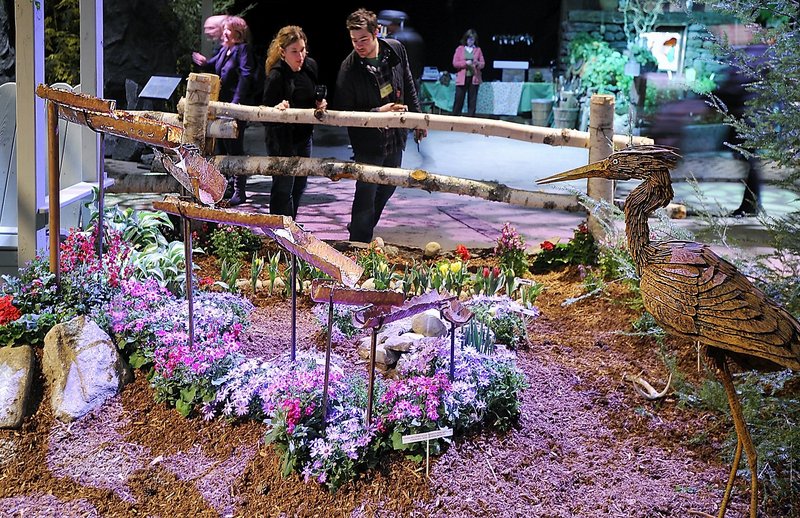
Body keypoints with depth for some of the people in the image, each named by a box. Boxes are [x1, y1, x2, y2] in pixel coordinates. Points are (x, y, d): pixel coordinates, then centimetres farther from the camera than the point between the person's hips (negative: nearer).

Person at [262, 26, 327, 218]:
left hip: (304, 136, 8)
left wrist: (320, 103, -5)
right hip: (282, 139, -8)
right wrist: (277, 108, -42)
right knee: (283, 189, -2)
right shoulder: (276, 76, -23)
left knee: (299, 185, 19)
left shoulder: (310, 66, -2)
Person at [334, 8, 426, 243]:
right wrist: (378, 112, -27)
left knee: (387, 188, 21)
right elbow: (342, 113, -19)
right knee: (366, 195, 2)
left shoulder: (396, 49, -7)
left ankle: (364, 227, 43)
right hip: (368, 142, -6)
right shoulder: (348, 69, -22)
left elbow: (408, 85, 9)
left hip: (395, 138, 6)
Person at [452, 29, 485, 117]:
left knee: (472, 100, 2)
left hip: (474, 78, 2)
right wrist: (465, 63, -14)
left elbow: (483, 64, 9)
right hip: (462, 78, -2)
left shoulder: (478, 50, 10)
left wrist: (478, 63, -14)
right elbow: (455, 63, 0)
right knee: (459, 99, -3)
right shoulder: (460, 49, 6)